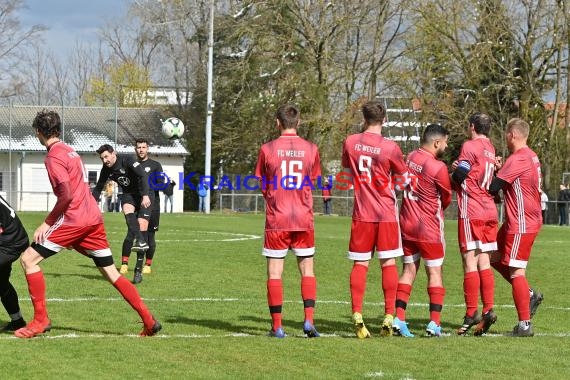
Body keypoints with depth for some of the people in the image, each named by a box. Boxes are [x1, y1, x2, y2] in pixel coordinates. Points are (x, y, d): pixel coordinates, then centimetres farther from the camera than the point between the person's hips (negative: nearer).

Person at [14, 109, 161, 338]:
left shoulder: (54, 157, -9)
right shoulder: (70, 151, 19)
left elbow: (67, 195, -19)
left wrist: (48, 223, -12)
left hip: (73, 218, -9)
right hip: (93, 217, 9)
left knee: (28, 259, -4)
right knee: (111, 273, 12)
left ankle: (40, 320, -6)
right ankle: (149, 321, 8)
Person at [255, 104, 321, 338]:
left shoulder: (268, 149, -4)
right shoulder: (311, 149, 1)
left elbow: (263, 187, 5)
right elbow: (312, 184, 12)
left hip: (276, 219, -2)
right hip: (304, 219, 2)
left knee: (274, 272, 3)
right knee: (307, 269, 11)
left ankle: (277, 326, 0)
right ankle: (309, 320, -2)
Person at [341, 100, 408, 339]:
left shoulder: (350, 143, -1)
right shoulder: (390, 148, -11)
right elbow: (403, 181, 1)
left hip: (361, 213, 2)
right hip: (386, 213, -2)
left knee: (360, 264, 5)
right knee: (388, 263, 4)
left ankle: (357, 315, -5)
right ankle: (389, 317, 1)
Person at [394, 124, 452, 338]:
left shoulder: (409, 158, 2)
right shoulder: (438, 168, -16)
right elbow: (446, 199, -3)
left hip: (406, 224, 6)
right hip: (429, 228, -6)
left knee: (409, 270, 11)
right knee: (434, 272, 3)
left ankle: (399, 318, 4)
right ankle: (434, 323, 0)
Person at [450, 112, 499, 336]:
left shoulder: (470, 147, -7)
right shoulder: (490, 149, 16)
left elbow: (458, 176, -11)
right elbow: (490, 179, 15)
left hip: (471, 212, -7)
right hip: (490, 211, 7)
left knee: (470, 261, -6)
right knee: (484, 263, 7)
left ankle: (472, 313, -9)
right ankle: (488, 309, 1)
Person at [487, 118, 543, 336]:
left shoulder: (518, 159, -19)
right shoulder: (531, 157, 12)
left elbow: (493, 186, -20)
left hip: (521, 225, -10)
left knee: (516, 271, -5)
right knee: (495, 257, 17)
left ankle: (524, 325, -2)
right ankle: (529, 295, 18)